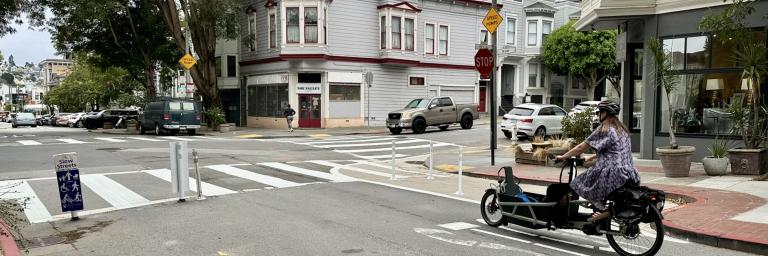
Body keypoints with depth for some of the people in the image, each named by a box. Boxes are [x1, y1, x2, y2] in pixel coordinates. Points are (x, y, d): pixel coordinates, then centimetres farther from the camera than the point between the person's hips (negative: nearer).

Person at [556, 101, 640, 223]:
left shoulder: (604, 130, -6)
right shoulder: (622, 129, 18)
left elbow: (582, 147, -5)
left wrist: (563, 157, 6)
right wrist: (591, 157, 30)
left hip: (614, 173, -9)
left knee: (580, 183, 3)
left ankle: (602, 209, -8)